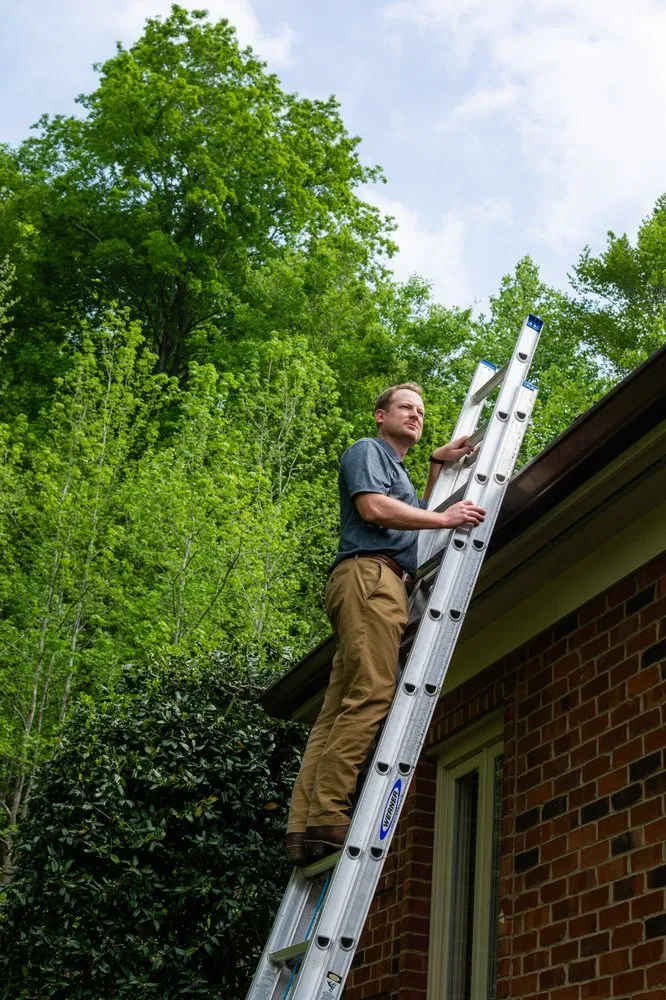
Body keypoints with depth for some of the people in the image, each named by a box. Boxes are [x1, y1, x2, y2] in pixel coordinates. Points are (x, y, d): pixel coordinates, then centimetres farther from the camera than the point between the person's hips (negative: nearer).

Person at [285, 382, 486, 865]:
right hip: (369, 575, -9)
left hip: (386, 587, 9)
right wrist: (445, 518, -6)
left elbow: (416, 518, 34)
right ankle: (327, 816, -29)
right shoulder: (367, 450, 7)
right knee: (372, 696, -22)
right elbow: (373, 507, -9)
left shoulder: (398, 470, 37)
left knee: (339, 709, -3)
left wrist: (437, 465, 31)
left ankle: (304, 829, -10)